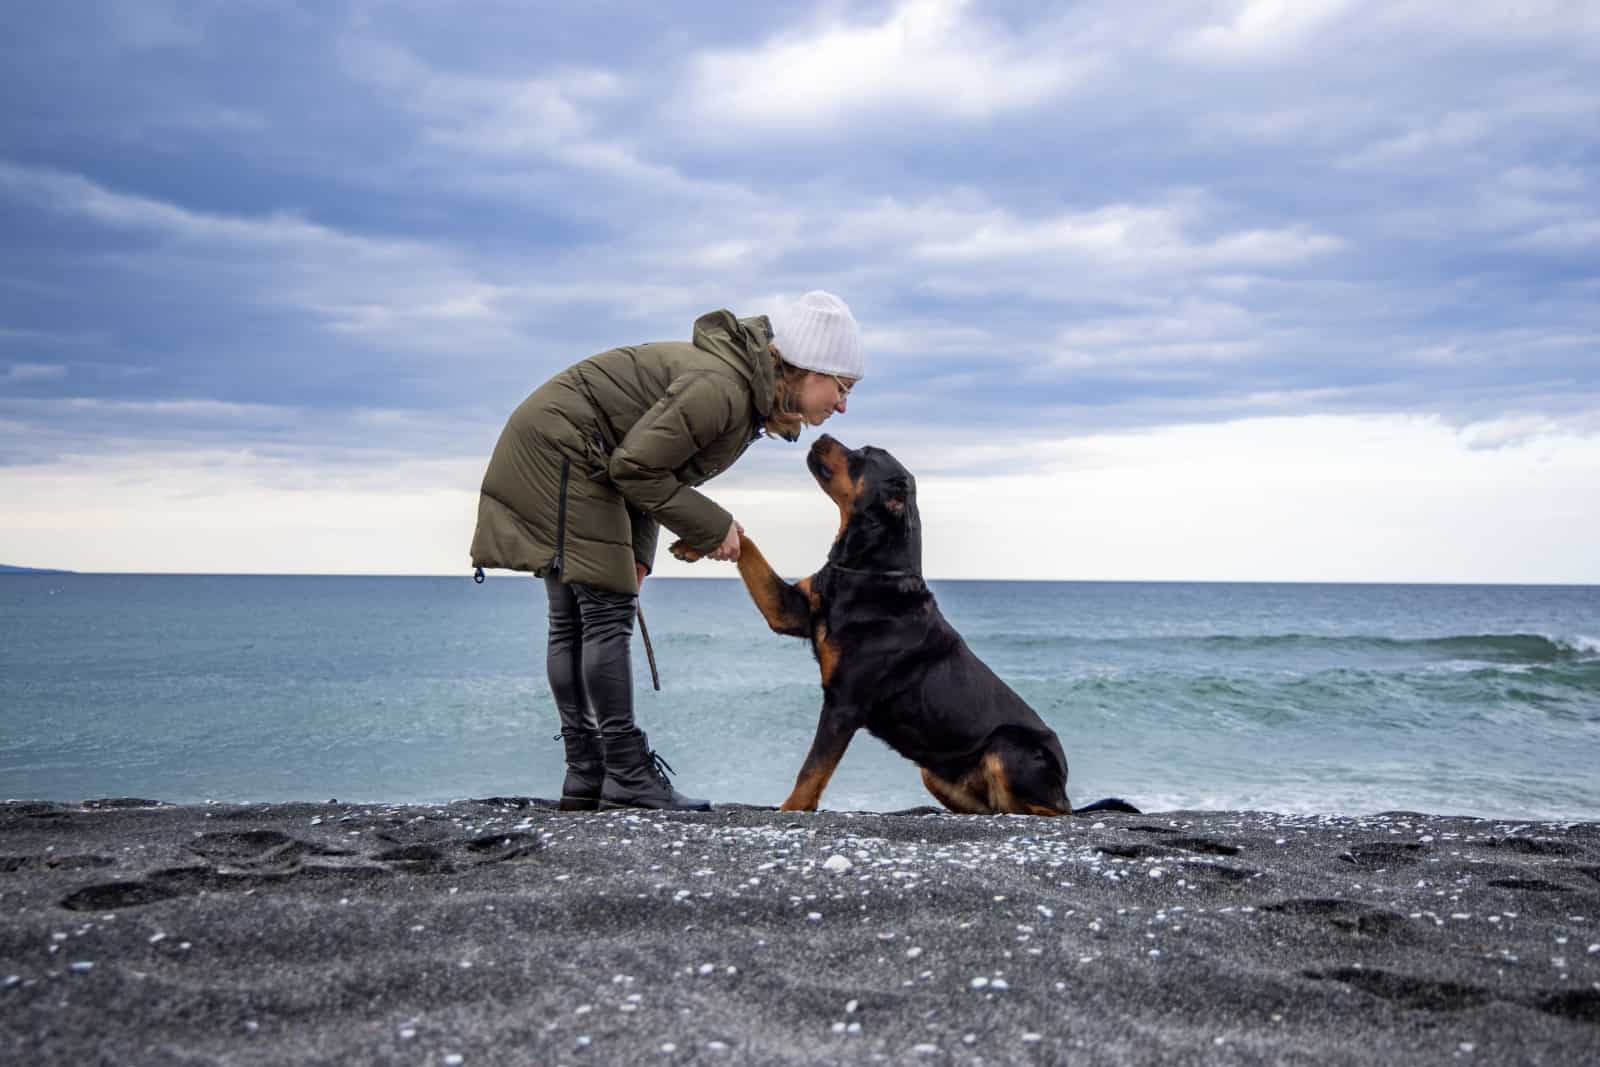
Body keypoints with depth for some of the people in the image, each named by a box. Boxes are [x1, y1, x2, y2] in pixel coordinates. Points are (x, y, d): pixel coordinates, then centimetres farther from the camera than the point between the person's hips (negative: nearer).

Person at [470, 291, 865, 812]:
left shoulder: (746, 395, 7)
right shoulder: (720, 387, -24)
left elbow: (650, 466, 11)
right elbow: (635, 466, -23)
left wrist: (637, 553, 1)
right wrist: (712, 529, -15)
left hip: (552, 456, 10)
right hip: (559, 443, -10)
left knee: (572, 620, 7)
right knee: (607, 611, -11)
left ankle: (585, 776, 10)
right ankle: (628, 777, -9)